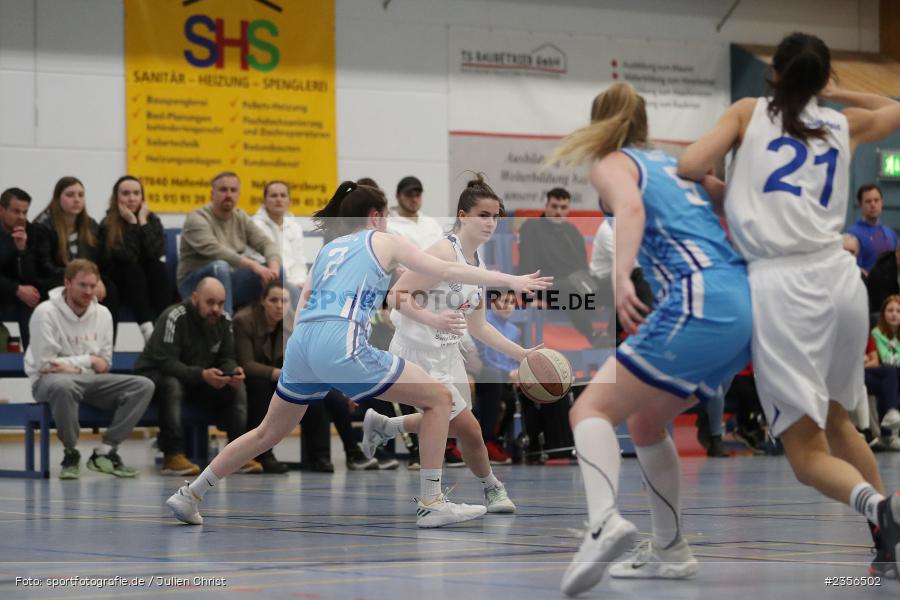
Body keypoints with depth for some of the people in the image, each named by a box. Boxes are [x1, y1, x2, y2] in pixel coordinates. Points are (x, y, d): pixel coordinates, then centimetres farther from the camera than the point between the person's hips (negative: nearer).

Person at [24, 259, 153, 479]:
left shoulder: (102, 313, 7)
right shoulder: (46, 312, -9)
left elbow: (104, 364, 6)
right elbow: (45, 364, -14)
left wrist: (72, 366, -13)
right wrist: (87, 360, -8)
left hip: (89, 380, 6)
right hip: (49, 381, -6)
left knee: (143, 385, -14)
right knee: (63, 386, -43)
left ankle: (104, 452, -14)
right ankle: (70, 454, -19)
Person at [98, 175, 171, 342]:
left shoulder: (152, 220, -1)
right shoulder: (107, 225, -10)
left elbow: (156, 253, -19)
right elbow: (127, 257, -25)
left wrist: (142, 221, -17)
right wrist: (132, 223, -22)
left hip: (151, 285, 2)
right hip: (123, 284, -2)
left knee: (158, 266, -26)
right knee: (132, 268, -30)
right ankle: (147, 328, -47)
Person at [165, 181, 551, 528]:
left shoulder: (328, 249, 28)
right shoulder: (383, 242, 12)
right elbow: (447, 270, 9)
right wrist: (510, 280, 12)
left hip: (301, 343, 7)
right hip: (340, 344, -7)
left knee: (268, 434, 24)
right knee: (438, 399, 3)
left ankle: (189, 495, 25)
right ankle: (431, 504, 0)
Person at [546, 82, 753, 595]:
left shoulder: (610, 164, 7)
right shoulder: (673, 163, 28)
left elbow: (631, 207, -16)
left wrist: (621, 277, -30)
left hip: (698, 304, -8)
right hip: (745, 302, 8)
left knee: (592, 409, -9)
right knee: (644, 419, 24)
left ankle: (606, 520, -36)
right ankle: (670, 551, 25)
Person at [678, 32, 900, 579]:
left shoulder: (750, 112, 10)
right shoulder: (844, 124, 19)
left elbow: (690, 167, -2)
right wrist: (835, 95, 35)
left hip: (781, 284, -4)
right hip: (838, 276, 4)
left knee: (808, 453, -1)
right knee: (836, 419, 27)